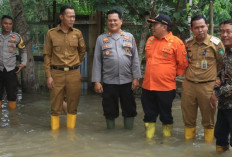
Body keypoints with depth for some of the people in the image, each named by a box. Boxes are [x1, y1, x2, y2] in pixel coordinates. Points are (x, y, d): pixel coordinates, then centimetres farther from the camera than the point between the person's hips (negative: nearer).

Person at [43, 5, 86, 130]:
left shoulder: (77, 33, 5)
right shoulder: (51, 33, 0)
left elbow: (82, 51, 20)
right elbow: (47, 55, 0)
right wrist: (48, 76, -5)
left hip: (74, 74, 2)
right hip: (56, 73, -2)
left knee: (73, 105, 6)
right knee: (55, 106, 3)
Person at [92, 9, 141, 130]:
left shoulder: (129, 37, 6)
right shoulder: (101, 39, 4)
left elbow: (135, 59, 4)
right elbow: (97, 61, 2)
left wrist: (136, 78, -2)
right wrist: (96, 81, -3)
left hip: (127, 81, 1)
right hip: (109, 82, 0)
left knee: (129, 109, 8)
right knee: (110, 110, 9)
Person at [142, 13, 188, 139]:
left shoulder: (176, 42, -11)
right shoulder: (150, 40, 8)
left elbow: (182, 64, -5)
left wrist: (173, 75, 3)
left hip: (166, 87, -5)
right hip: (148, 86, 5)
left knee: (166, 114, 10)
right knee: (149, 114, 13)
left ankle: (167, 138, 27)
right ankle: (149, 138, 25)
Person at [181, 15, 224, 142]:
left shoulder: (215, 43, -5)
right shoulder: (188, 44, 7)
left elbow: (222, 64, 1)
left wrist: (217, 79, 3)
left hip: (207, 86, -4)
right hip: (188, 85, 4)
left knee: (208, 118, 8)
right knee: (188, 117, 13)